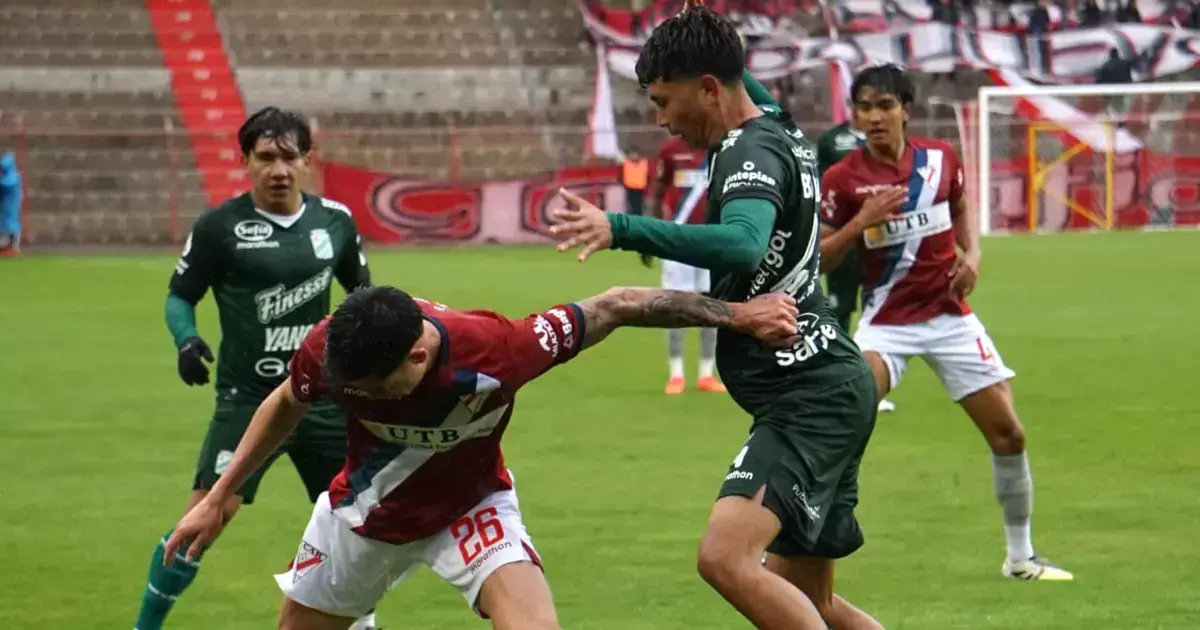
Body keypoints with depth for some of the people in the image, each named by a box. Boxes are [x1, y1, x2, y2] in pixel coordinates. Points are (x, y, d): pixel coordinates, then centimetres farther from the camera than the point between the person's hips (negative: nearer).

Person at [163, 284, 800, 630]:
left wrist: (736, 314, -25)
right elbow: (285, 406, -6)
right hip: (365, 511, 3)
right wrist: (219, 497, 0)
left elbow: (613, 306, -26)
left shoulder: (497, 348, -38)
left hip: (471, 505, -2)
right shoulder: (332, 349, -30)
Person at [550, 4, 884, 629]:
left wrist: (622, 229, -45)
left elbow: (742, 244, -38)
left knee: (726, 557, -26)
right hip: (823, 389, 11)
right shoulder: (778, 129, 13)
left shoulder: (753, 152, -16)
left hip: (807, 398, -11)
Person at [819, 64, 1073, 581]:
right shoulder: (842, 179, -10)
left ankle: (1021, 557, 20)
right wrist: (860, 221, -23)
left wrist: (972, 253, 2)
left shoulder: (940, 158, 0)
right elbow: (819, 260, -8)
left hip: (950, 315, 4)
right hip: (887, 319, -4)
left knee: (1008, 433, 3)